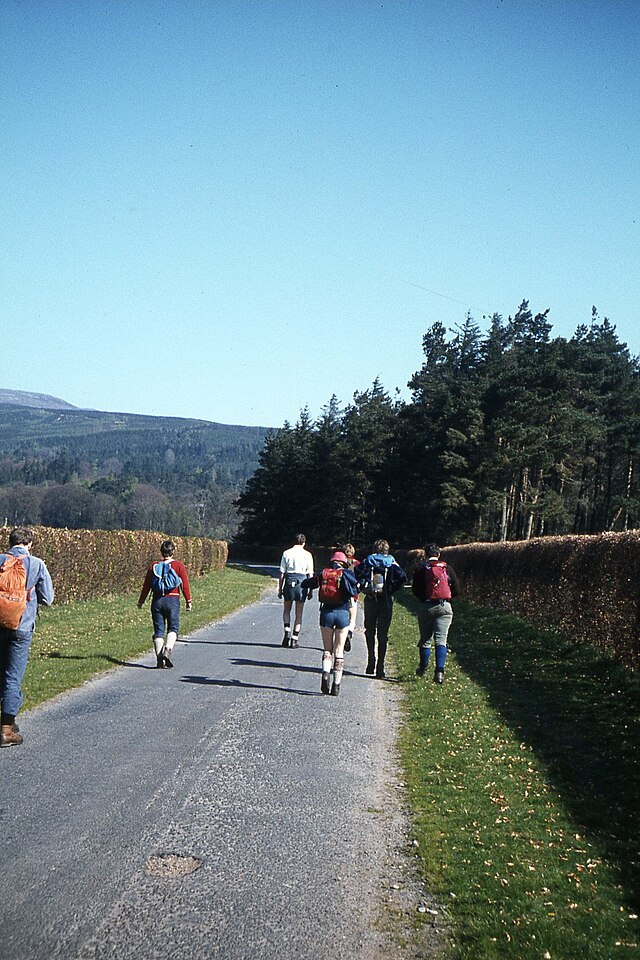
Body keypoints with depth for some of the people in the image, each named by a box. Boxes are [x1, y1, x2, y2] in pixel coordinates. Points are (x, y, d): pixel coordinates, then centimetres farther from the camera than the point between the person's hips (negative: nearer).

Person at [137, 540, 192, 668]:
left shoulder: (153, 566, 7)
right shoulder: (179, 566, -1)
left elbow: (146, 586, 9)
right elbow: (185, 585, -2)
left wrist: (141, 601, 19)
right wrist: (189, 601, 6)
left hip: (157, 601, 2)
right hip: (173, 600, -2)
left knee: (158, 630, 5)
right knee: (173, 628, 5)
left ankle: (159, 659, -1)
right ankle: (167, 650, -20)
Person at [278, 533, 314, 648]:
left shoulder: (286, 553, 3)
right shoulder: (307, 555, 1)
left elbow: (282, 573, 2)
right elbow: (310, 574, 0)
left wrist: (280, 589, 8)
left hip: (289, 581, 1)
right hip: (302, 582, 0)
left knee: (287, 610, 18)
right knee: (299, 613, 8)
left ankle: (287, 631, -2)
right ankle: (294, 638, 6)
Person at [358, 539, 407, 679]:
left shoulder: (367, 561, 5)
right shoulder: (392, 562, 2)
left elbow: (356, 575, -9)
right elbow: (402, 578, -12)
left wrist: (364, 588, 0)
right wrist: (392, 590, -2)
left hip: (370, 600, 1)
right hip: (386, 601, -1)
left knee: (370, 632, 18)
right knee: (383, 634, 4)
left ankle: (371, 662, 12)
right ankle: (380, 668, 1)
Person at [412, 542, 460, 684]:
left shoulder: (421, 569, -1)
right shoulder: (447, 568, 2)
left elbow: (415, 591, -3)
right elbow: (456, 591, 2)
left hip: (426, 607, 0)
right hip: (444, 607, 0)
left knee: (425, 639, 14)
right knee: (441, 639, -1)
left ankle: (423, 668, 28)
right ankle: (439, 671, -13)